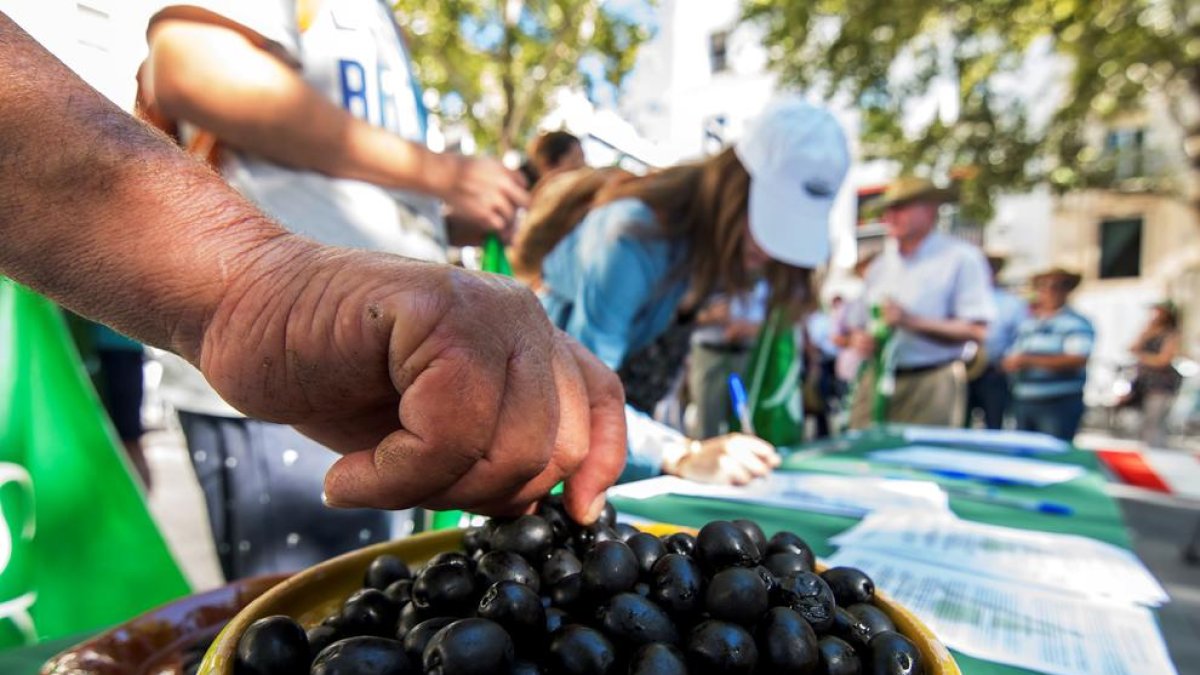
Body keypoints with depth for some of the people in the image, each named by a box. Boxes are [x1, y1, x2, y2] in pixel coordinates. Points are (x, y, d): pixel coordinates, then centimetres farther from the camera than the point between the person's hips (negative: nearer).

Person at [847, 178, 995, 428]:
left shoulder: (961, 257, 0)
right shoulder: (879, 265, 18)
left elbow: (977, 330, -8)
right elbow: (860, 325, 22)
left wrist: (913, 322, -16)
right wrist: (860, 340, -1)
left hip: (929, 384, -5)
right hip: (875, 382, 5)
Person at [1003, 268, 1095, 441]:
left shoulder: (1077, 323, -4)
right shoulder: (1027, 323, 16)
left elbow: (1077, 360, -17)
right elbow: (1012, 358, 21)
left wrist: (1029, 360, -19)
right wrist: (1012, 363, -3)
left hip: (1060, 405, -6)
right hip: (1023, 403, 6)